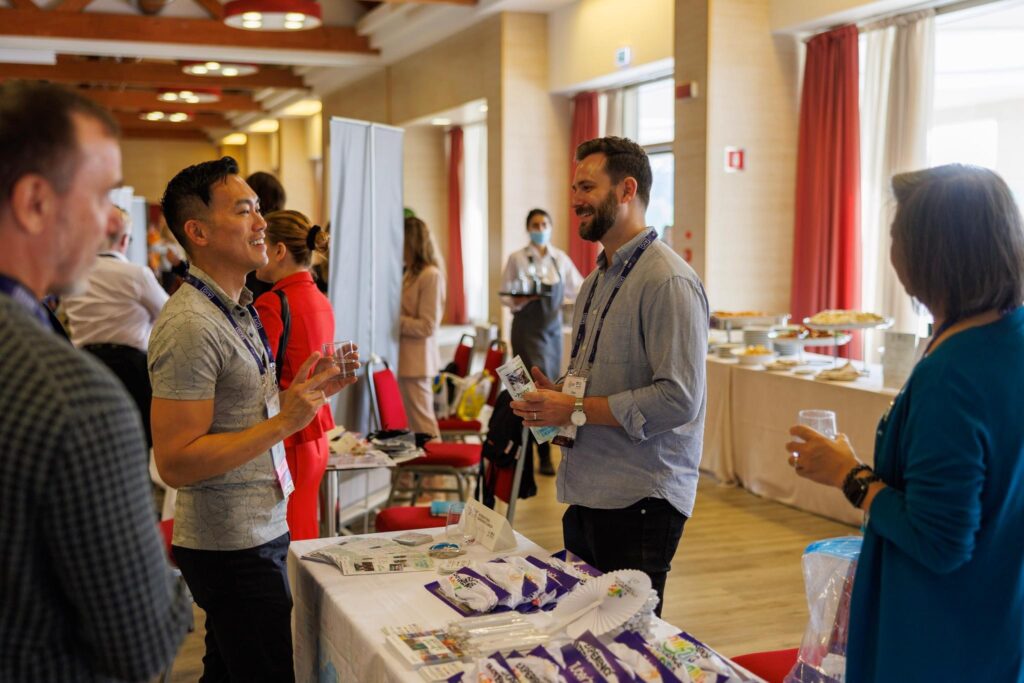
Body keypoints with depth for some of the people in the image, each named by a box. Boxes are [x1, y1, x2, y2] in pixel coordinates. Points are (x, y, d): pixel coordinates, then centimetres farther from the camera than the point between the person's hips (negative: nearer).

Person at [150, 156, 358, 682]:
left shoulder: (237, 308, 12)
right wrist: (285, 421, -25)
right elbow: (175, 463, -24)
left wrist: (307, 392, 4)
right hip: (233, 546, -9)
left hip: (259, 531, 9)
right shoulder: (191, 325, -20)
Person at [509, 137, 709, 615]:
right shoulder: (596, 280, 16)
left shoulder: (667, 281, -15)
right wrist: (554, 394, 4)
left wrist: (577, 410, -19)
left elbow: (678, 398, -23)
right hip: (586, 494, 9)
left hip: (639, 501, -9)